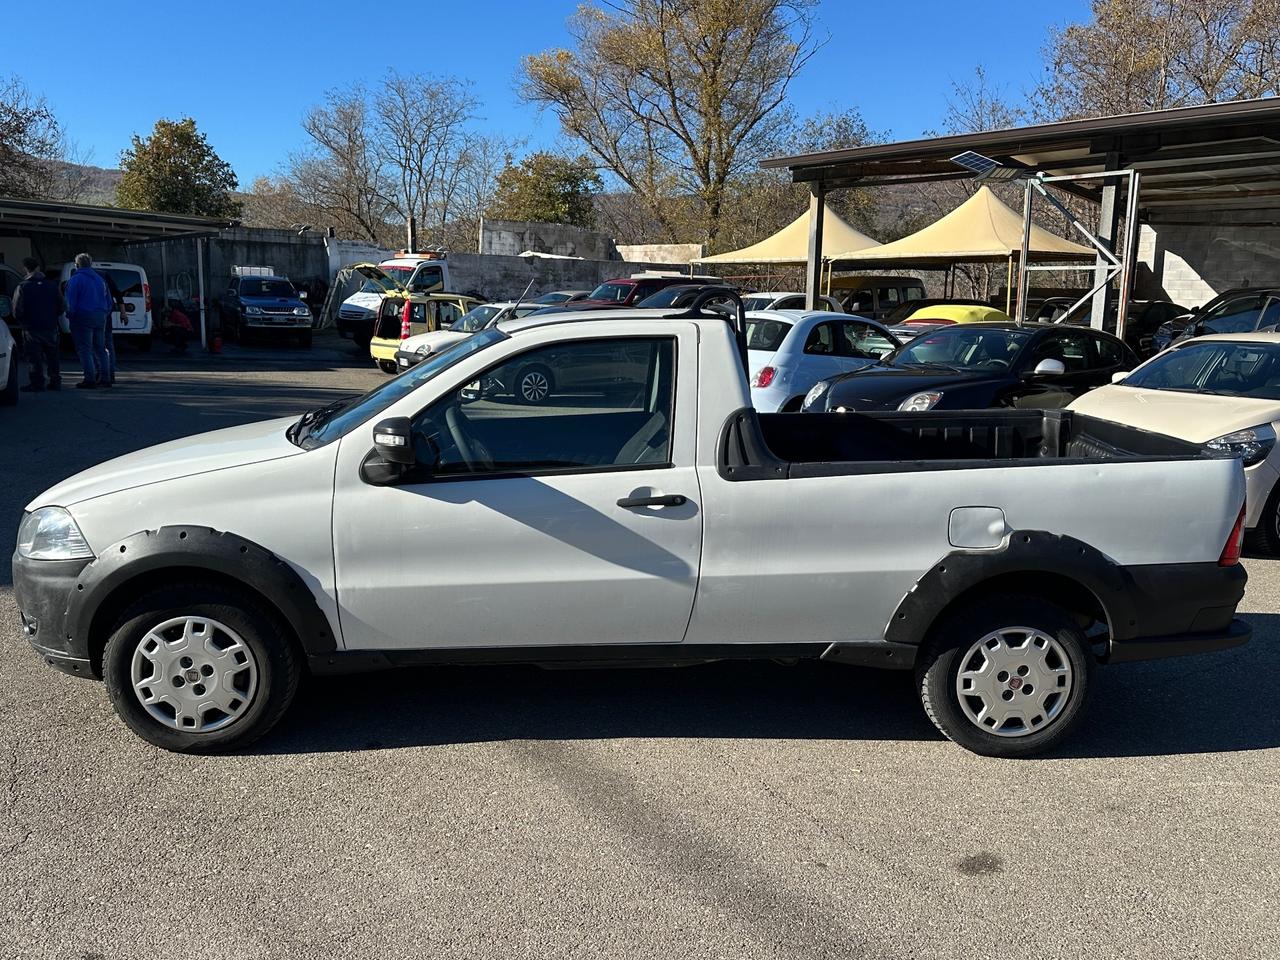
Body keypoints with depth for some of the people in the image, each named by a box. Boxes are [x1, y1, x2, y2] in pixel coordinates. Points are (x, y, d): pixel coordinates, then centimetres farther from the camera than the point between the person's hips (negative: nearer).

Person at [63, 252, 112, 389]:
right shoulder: (99, 279, 15)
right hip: (100, 318, 6)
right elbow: (109, 301, 17)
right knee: (100, 349, 12)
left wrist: (70, 315, -3)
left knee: (85, 350, -5)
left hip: (83, 317, -6)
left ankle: (90, 379, -10)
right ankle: (105, 378, 10)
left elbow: (71, 301, -12)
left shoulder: (75, 279, -7)